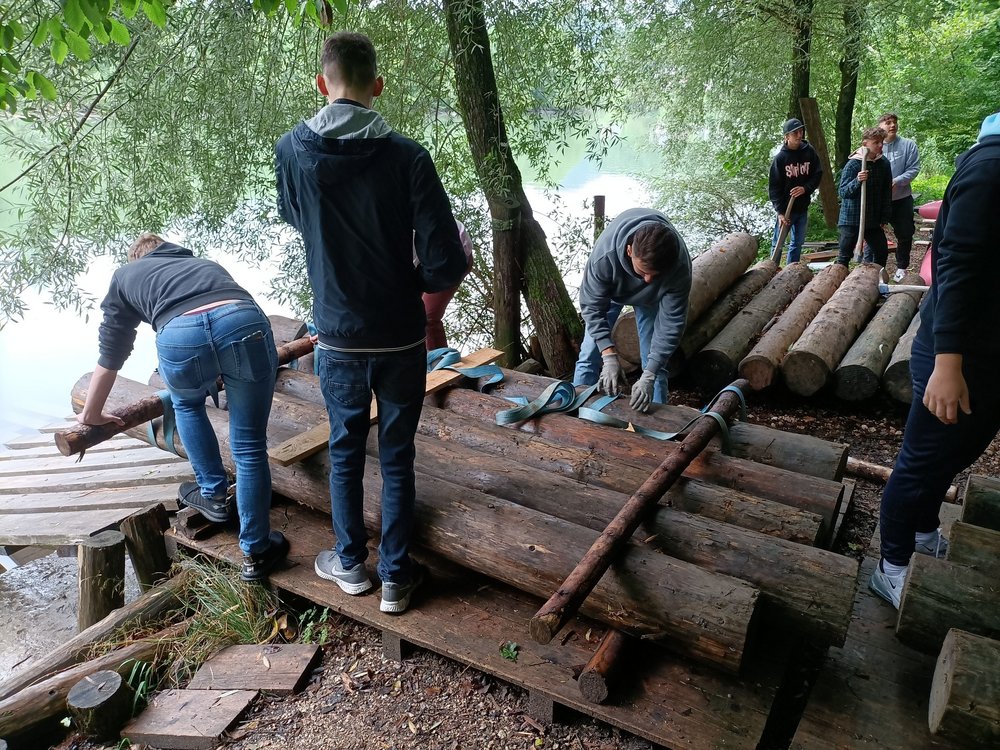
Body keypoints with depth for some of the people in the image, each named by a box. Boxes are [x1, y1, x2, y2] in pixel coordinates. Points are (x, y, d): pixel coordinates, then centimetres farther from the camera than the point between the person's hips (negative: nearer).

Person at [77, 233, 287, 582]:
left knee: (187, 404, 34)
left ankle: (214, 495, 42)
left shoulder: (125, 275, 36)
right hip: (246, 321, 2)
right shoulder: (207, 263, 44)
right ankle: (255, 553, 23)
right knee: (249, 448, 13)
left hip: (180, 335, -1)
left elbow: (110, 356, 38)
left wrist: (91, 415, 53)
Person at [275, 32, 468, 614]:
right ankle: (396, 576, 25)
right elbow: (447, 265, -17)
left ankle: (351, 563, 35)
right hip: (402, 338, -1)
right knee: (397, 457, 13)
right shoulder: (407, 156, -16)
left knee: (346, 451, 19)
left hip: (339, 339, 2)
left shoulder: (292, 151, -6)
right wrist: (421, 280, 3)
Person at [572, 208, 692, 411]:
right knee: (589, 355, -1)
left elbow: (671, 323, -31)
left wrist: (649, 375, -36)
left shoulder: (680, 266, -40)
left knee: (656, 363, -3)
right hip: (611, 289, 0)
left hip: (651, 298, 0)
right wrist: (609, 357, -37)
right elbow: (592, 306, -31)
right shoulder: (604, 254, -44)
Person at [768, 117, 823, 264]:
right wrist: (780, 211, -14)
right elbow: (773, 186, -9)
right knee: (778, 243, 1)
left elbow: (818, 175, 6)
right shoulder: (780, 157, -9)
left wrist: (805, 188, -15)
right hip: (785, 208, -4)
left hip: (803, 207, 4)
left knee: (797, 243, 11)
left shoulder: (809, 152, 0)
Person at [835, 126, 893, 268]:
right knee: (844, 255, 0)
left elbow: (887, 193, 9)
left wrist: (885, 218, 6)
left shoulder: (884, 164, 4)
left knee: (881, 252, 10)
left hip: (874, 220, 5)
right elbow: (842, 192, -13)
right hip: (851, 219, -5)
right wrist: (857, 181, -31)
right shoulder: (853, 164, -10)